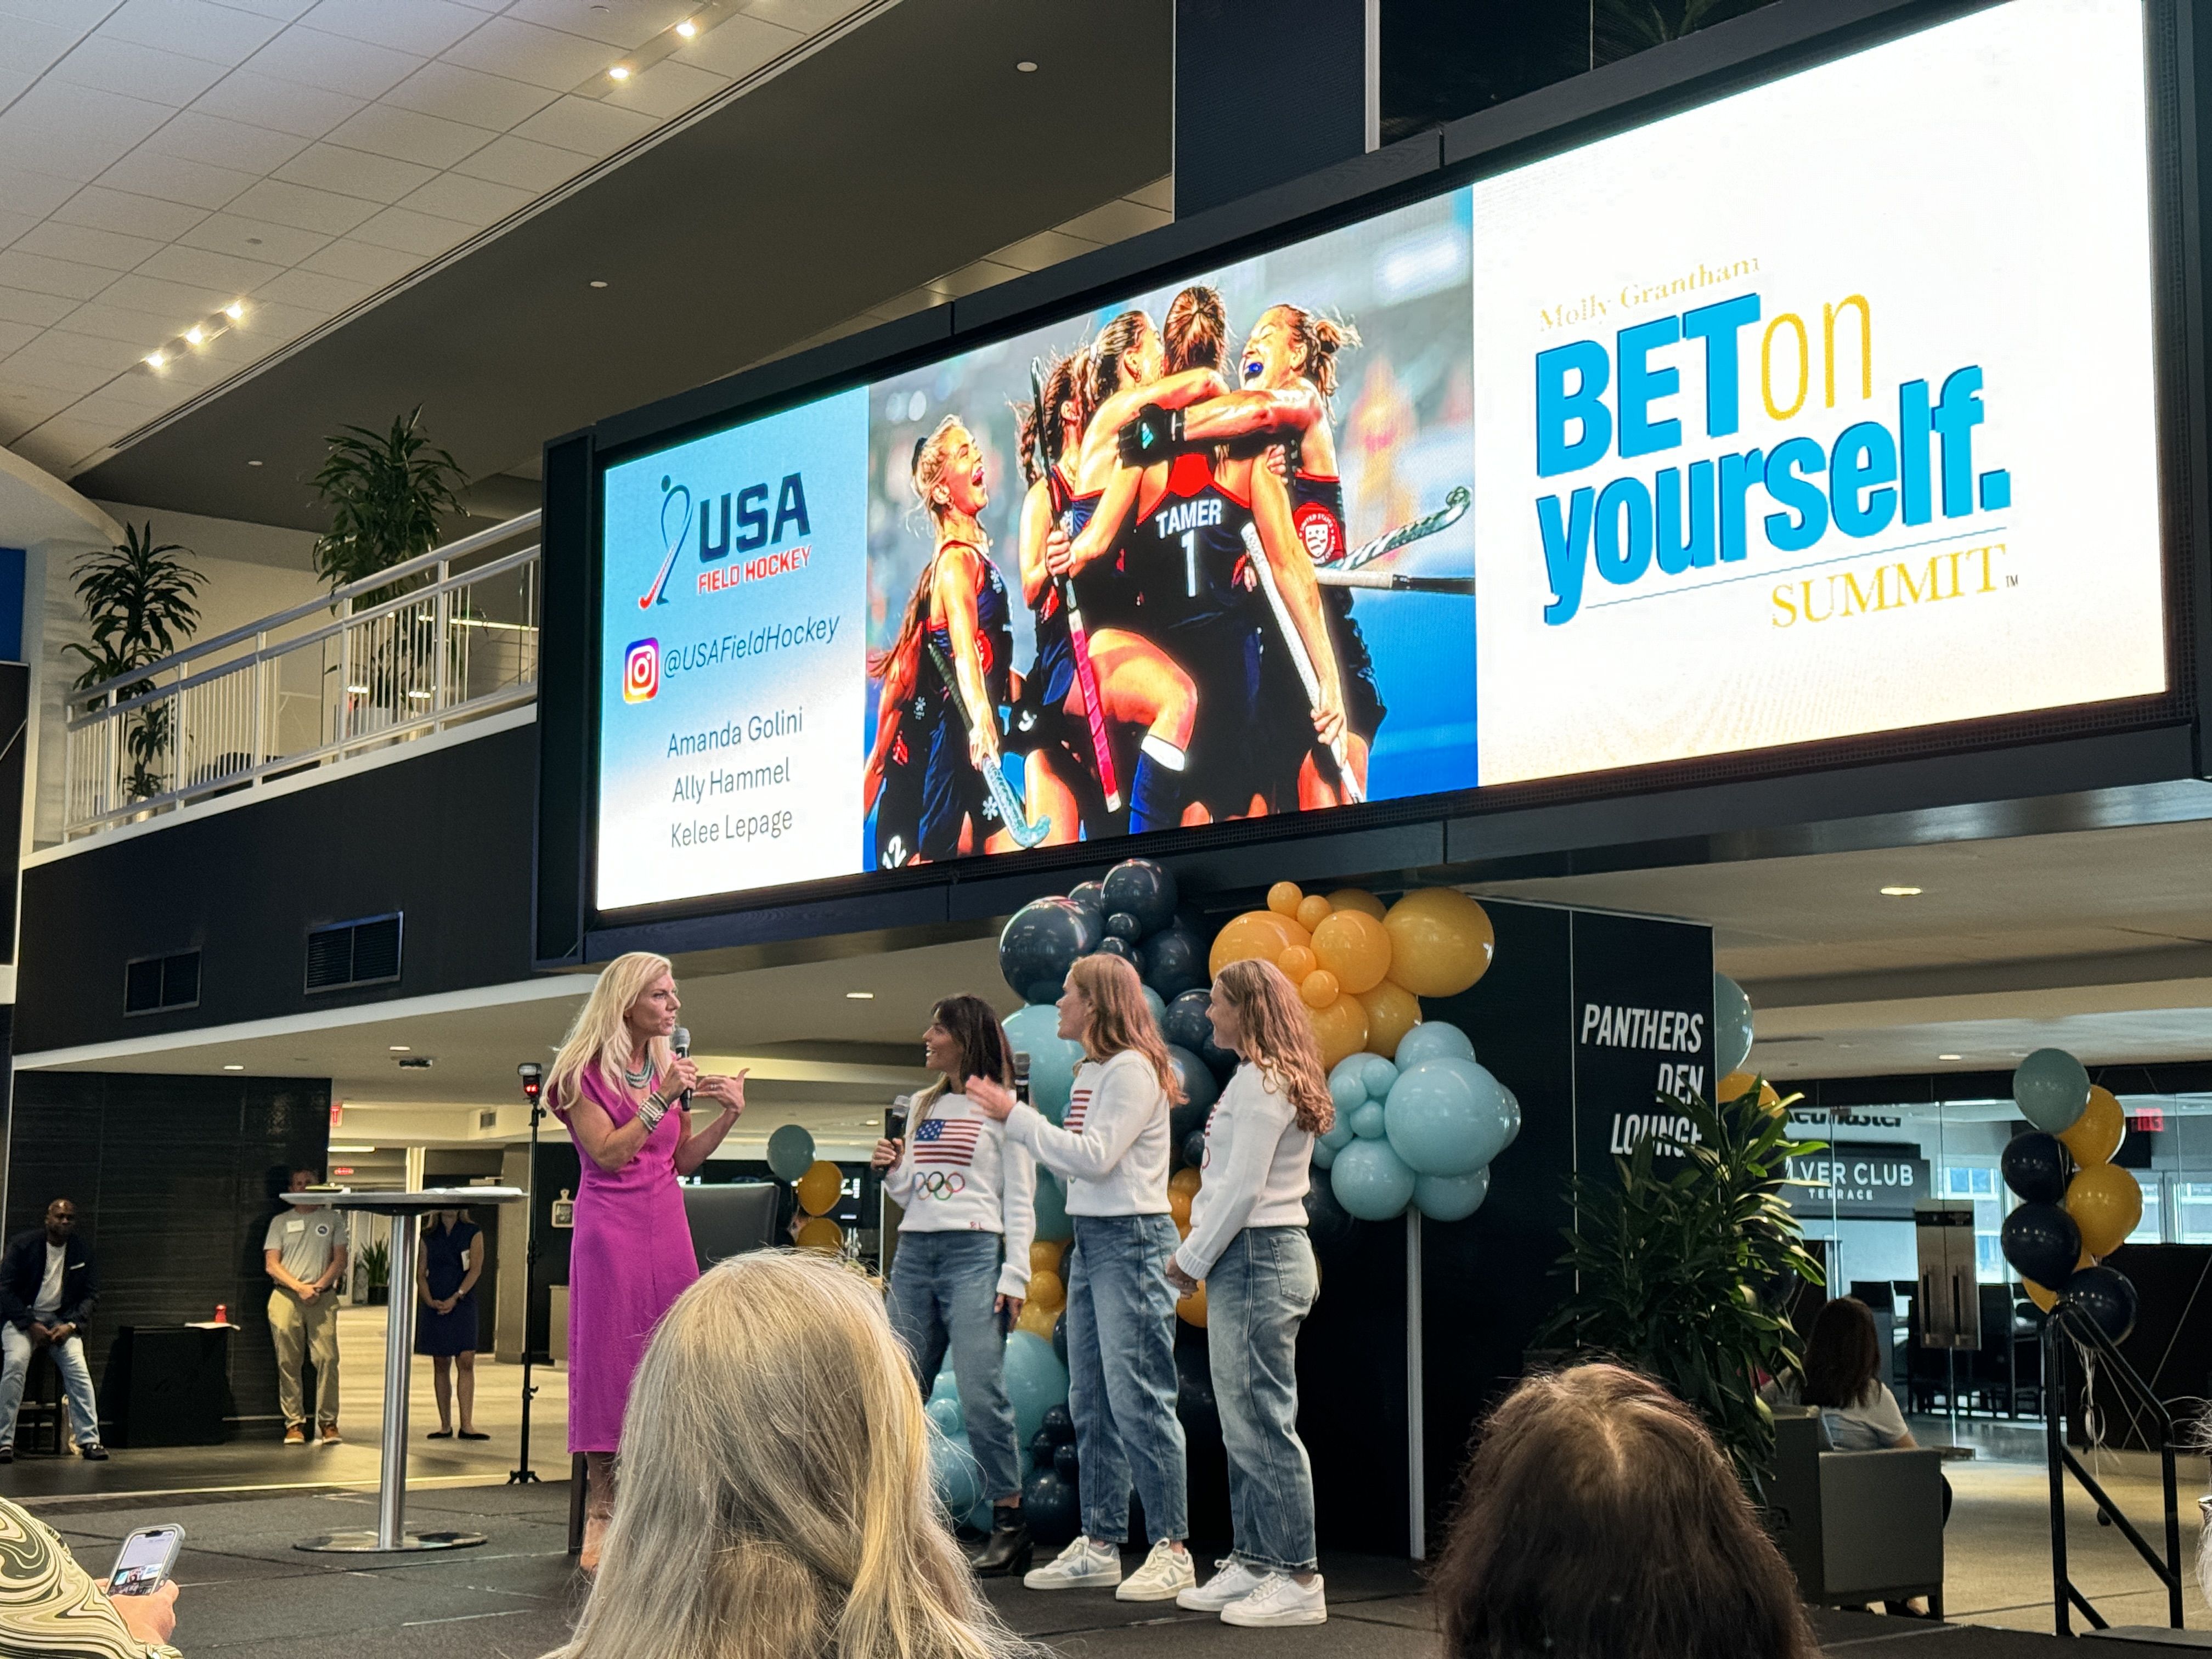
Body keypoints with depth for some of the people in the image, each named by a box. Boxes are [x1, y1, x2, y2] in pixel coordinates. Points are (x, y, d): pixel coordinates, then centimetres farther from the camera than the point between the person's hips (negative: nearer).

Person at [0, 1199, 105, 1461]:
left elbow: (91, 1294, 7)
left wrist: (71, 1325, -10)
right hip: (23, 1317, -2)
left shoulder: (83, 1252, 4)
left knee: (78, 1368, -20)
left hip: (63, 1320, 2)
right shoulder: (23, 1244, -5)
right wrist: (32, 1326, -16)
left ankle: (89, 1440, -18)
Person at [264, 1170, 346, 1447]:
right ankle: (294, 1423, 4)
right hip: (286, 1297, 1)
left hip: (323, 1299, 0)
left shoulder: (332, 1219, 14)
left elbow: (340, 1260, 8)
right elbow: (271, 1265, 5)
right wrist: (300, 1287, -9)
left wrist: (319, 1286, -8)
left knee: (327, 1358, -12)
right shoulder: (280, 1222, 12)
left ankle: (328, 1422, -5)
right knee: (288, 1362, -2)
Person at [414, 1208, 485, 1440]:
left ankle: (467, 1425, -12)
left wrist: (455, 1298, -13)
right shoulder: (428, 1236, 11)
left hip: (462, 1305, -2)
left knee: (466, 1361, -10)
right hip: (435, 1307, 2)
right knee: (441, 1365, 4)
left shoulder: (473, 1233, 5)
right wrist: (429, 1300, -10)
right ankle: (445, 1426, 8)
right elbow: (421, 1272, 6)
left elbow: (476, 1269, -4)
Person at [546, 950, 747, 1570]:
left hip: (667, 1228, 5)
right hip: (609, 1229, -5)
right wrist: (661, 1100, -16)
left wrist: (726, 1116, 1)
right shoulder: (585, 1071, -3)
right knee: (609, 1359, -4)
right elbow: (608, 1153, -11)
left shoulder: (668, 1067, 13)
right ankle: (603, 1513, 1)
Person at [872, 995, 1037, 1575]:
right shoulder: (923, 1107, 19)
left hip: (974, 1253, -6)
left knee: (981, 1394, -11)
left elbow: (1020, 1200, -2)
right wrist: (893, 1170, 2)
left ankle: (1009, 1522, -2)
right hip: (914, 1251, 6)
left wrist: (1014, 1276, -9)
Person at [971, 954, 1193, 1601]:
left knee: (1138, 1399, -8)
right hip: (1089, 1239, 10)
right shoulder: (1091, 1073, 16)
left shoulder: (1132, 1069, -11)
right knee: (1091, 1403, 11)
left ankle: (1171, 1549, -2)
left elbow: (1096, 1156, -19)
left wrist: (1016, 1116, -15)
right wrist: (1015, 1119, 7)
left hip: (1131, 1238, -10)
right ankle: (1100, 1546, 17)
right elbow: (1075, 1163, 14)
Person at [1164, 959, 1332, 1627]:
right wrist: (1198, 1257, 14)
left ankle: (1299, 1579, -6)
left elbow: (1242, 1189, -18)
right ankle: (1252, 1564, 18)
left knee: (1261, 1421, -9)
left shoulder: (1260, 1081, -13)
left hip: (1256, 1256, -11)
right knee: (1245, 1423, 13)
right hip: (1256, 1257, 11)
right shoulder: (1269, 1079, 18)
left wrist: (1192, 1260, -9)